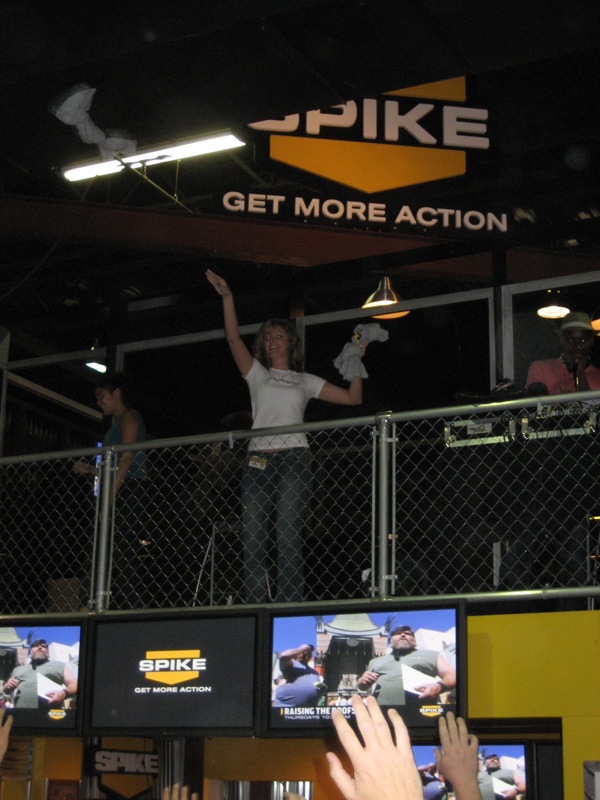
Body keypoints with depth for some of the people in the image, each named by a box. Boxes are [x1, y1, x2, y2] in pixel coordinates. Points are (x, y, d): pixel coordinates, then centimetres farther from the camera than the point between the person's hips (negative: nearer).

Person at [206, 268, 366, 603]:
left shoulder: (306, 381, 20)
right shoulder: (257, 375, 21)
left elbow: (353, 398, 17)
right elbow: (234, 338, 8)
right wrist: (227, 297, 1)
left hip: (294, 459, -1)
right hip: (259, 459, 2)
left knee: (289, 537, -10)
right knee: (252, 539, -7)